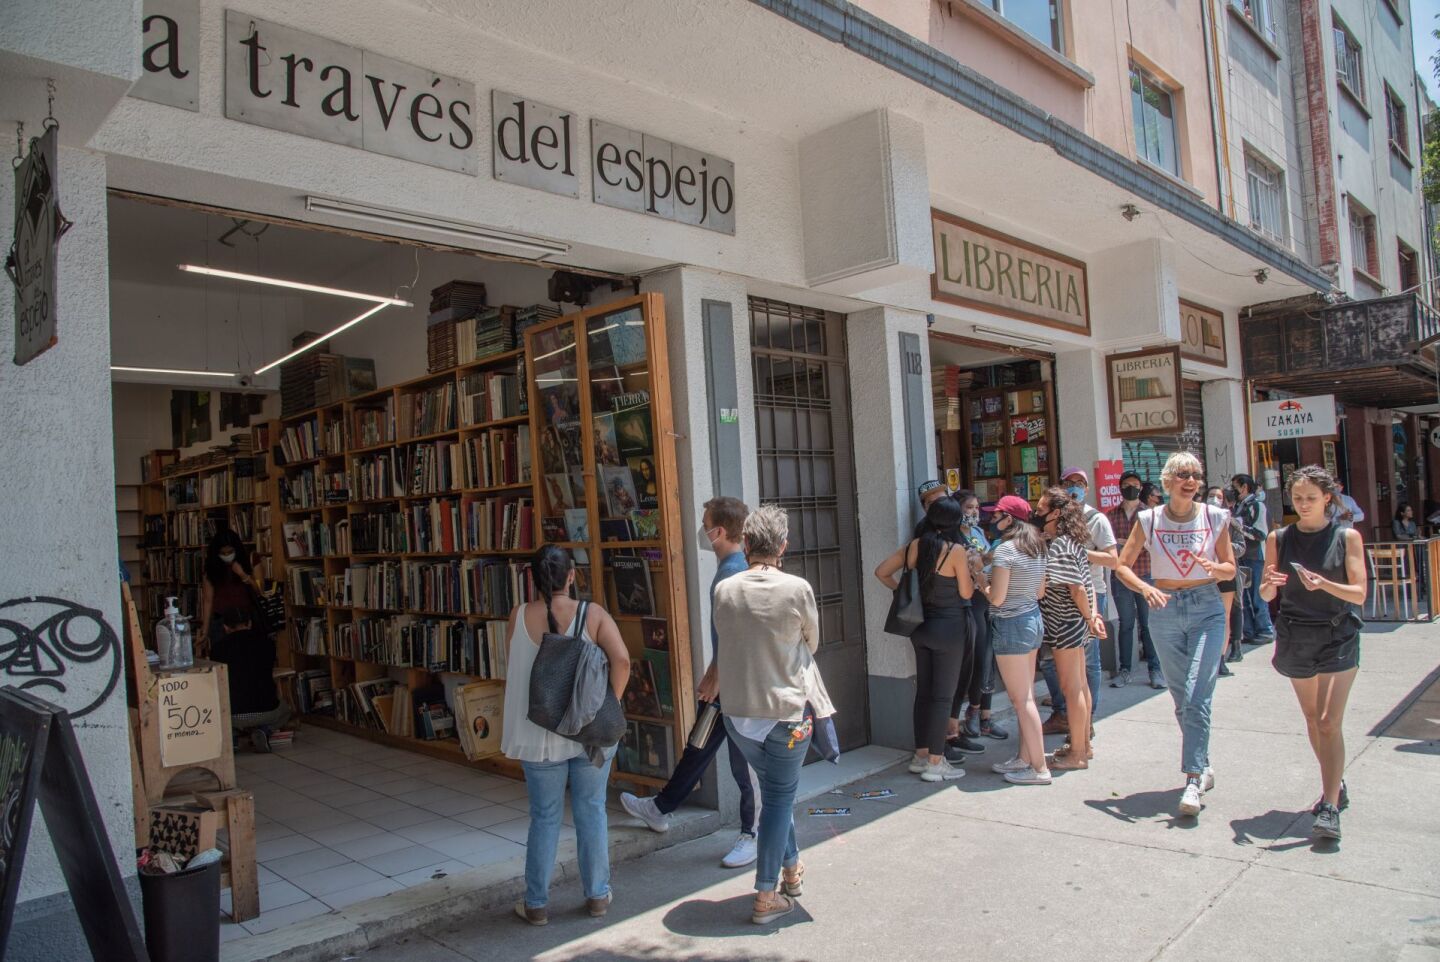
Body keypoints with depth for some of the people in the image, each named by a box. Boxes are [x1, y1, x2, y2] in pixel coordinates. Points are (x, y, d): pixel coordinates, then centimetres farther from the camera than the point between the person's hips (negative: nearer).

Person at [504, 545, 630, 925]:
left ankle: (536, 903, 22)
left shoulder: (519, 616, -6)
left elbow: (514, 672, 6)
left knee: (544, 817, 13)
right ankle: (597, 895, 25)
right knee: (591, 812, 14)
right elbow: (622, 659, -19)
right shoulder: (593, 614, -9)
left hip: (540, 734, 1)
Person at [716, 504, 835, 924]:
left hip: (738, 712, 4)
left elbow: (725, 639, 6)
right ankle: (766, 898, 15)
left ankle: (791, 868, 40)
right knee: (779, 798, 10)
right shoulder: (797, 589, -16)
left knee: (776, 790, 24)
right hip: (787, 710, -4)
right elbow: (812, 642, 0)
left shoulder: (724, 590, -8)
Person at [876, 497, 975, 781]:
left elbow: (882, 572, 5)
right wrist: (972, 571, 7)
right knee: (943, 695, 2)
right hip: (948, 628, -6)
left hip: (921, 626, 6)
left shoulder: (913, 546, 0)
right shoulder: (956, 551, -16)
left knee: (923, 691, 15)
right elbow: (966, 592, -9)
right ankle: (935, 763, 6)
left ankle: (921, 755, 23)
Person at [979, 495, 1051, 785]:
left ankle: (1039, 768, 3)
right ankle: (1024, 757, 23)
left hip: (1010, 625, -9)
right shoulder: (1037, 548, 8)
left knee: (1021, 699, -2)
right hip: (1033, 620, 9)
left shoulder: (1005, 549, -18)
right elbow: (1040, 592, 15)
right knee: (1026, 696, 15)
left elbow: (996, 598, -19)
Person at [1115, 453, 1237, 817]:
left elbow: (1230, 568, 5)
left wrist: (1214, 568, -18)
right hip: (1164, 611, 2)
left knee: (1196, 695, -13)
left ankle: (1192, 780, -11)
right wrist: (1146, 589, -18)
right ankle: (1203, 764, 31)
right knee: (1182, 698, 11)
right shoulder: (1149, 520, -3)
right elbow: (1122, 566, 0)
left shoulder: (1215, 517, -2)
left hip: (1206, 609, -1)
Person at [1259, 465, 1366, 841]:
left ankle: (1330, 807, -9)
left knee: (1329, 721, -11)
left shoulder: (1347, 537, -3)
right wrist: (1269, 584, -18)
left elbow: (1359, 594, -8)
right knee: (1312, 718, 14)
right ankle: (1335, 785, 32)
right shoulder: (1279, 539, 2)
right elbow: (1266, 595, 5)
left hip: (1338, 636, -3)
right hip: (1295, 636, 3)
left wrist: (1324, 584, -26)